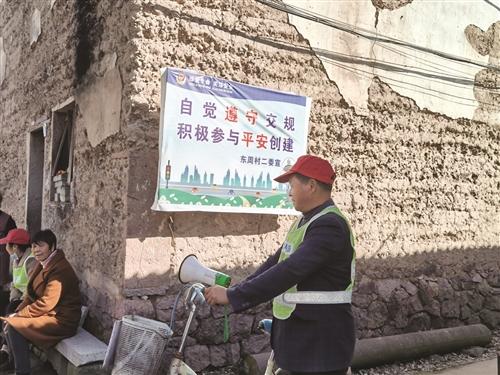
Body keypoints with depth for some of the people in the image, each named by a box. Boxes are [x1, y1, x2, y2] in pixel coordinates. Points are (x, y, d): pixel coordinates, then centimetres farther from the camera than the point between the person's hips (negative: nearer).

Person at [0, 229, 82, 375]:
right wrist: (17, 312, -3)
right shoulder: (43, 265, 9)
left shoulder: (60, 270, -22)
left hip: (61, 320, -10)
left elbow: (46, 303, -24)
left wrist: (19, 314, -16)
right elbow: (31, 295, 12)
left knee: (14, 326, -19)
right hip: (48, 313, 10)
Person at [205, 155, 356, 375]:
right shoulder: (305, 221, 11)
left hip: (321, 345, -9)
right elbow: (276, 261, 11)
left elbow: (289, 271, -29)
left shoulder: (329, 226, -21)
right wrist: (235, 291, 3)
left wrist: (232, 296, -28)